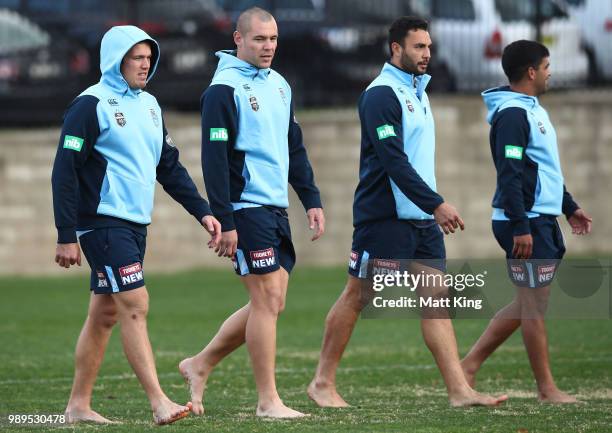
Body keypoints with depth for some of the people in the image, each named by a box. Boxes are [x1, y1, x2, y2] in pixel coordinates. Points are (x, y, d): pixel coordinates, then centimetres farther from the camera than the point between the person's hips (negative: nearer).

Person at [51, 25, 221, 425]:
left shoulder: (149, 105, 15)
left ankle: (79, 405, 17)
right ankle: (159, 403, -18)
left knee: (105, 313, 10)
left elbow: (170, 167, 21)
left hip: (135, 225, 8)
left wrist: (202, 211, 11)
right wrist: (67, 237, -15)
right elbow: (65, 171, -12)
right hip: (103, 223, -8)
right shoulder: (92, 105, -9)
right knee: (135, 305, -14)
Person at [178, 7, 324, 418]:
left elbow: (295, 148, 22)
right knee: (267, 299, -8)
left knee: (271, 303, 9)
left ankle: (200, 365, 21)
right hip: (246, 208, -8)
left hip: (277, 208, 8)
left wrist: (312, 200, 14)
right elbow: (214, 157, -14)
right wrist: (224, 222, -18)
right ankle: (268, 400, -2)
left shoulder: (280, 85, 14)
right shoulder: (224, 89, -11)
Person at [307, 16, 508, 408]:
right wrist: (436, 204, -25)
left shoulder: (418, 92, 16)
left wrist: (434, 208, 17)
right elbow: (393, 160, -22)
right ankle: (323, 382, 11)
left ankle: (460, 390, -4)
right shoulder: (382, 94, -13)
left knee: (436, 299, 1)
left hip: (421, 218, 8)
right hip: (384, 215, -8)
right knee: (358, 297, 0)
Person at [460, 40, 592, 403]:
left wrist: (569, 206, 27)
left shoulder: (534, 111, 16)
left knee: (530, 302, 13)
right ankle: (547, 389, 3)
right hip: (527, 224, -10)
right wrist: (520, 227, -24)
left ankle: (471, 363, 17)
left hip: (543, 221, 10)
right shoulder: (513, 114, -15)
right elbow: (509, 174, -21)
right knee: (534, 304, -3)